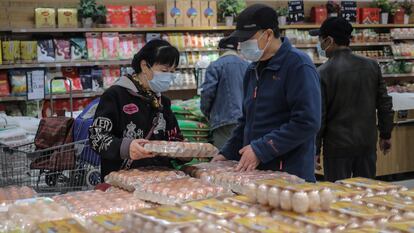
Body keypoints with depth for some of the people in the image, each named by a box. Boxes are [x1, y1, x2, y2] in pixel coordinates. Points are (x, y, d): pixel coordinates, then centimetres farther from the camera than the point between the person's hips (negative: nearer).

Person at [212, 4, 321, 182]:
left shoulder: (298, 65, -12)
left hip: (290, 174, -7)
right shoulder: (254, 69, 14)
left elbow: (307, 122, -21)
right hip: (254, 173, 7)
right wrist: (228, 154, 13)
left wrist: (261, 149, -21)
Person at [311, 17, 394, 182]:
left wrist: (315, 150, -2)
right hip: (368, 143, 5)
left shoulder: (323, 73, -13)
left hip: (338, 145, -4)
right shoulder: (372, 66, 0)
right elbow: (385, 104, 6)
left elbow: (319, 116, -11)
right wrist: (385, 135, 17)